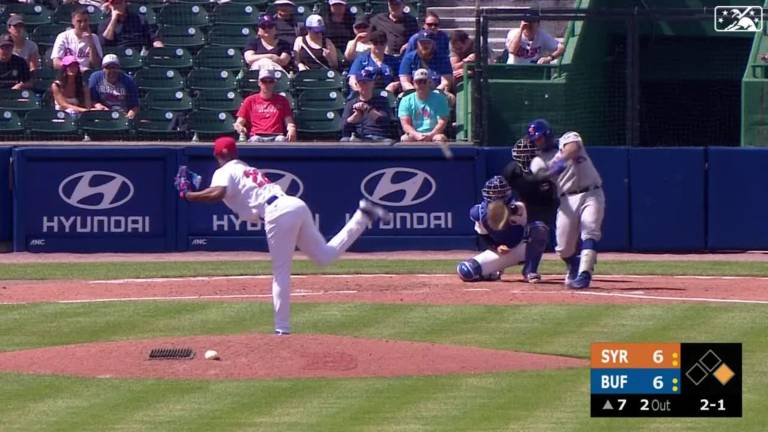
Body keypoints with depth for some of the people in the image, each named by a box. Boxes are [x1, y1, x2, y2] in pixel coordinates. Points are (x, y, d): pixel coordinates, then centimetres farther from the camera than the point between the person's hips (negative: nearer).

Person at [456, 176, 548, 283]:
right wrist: (497, 248, -18)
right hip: (498, 250, 2)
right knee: (465, 271, -18)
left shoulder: (518, 208, -22)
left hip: (520, 249, -2)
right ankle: (494, 273, 16)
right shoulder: (480, 212, -14)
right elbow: (483, 237, 0)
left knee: (540, 228, -30)